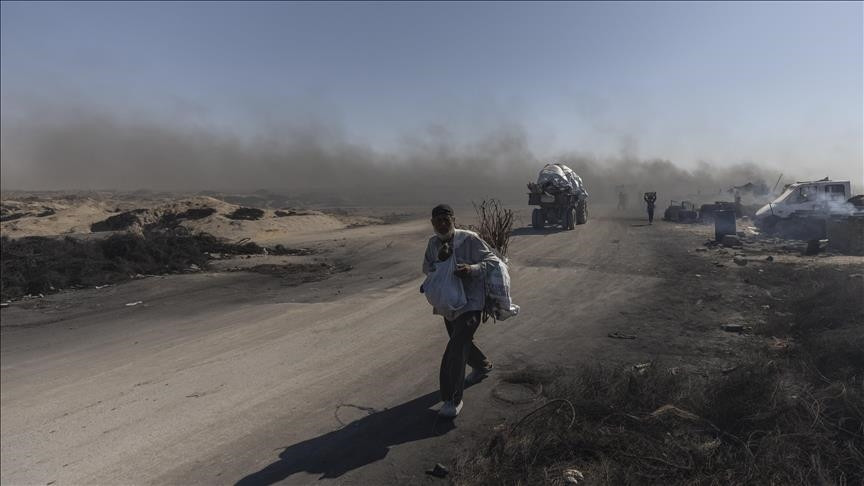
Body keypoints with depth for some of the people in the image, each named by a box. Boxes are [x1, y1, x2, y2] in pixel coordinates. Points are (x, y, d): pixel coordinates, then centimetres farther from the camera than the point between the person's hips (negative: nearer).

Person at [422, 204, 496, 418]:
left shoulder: (469, 239, -16)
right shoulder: (433, 243, 1)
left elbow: (491, 259, -14)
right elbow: (426, 269, -2)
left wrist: (473, 269, -32)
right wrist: (439, 259, -22)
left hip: (470, 302, -7)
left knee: (456, 349, -17)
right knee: (460, 342, 26)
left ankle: (453, 400, -9)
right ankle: (483, 365, 56)